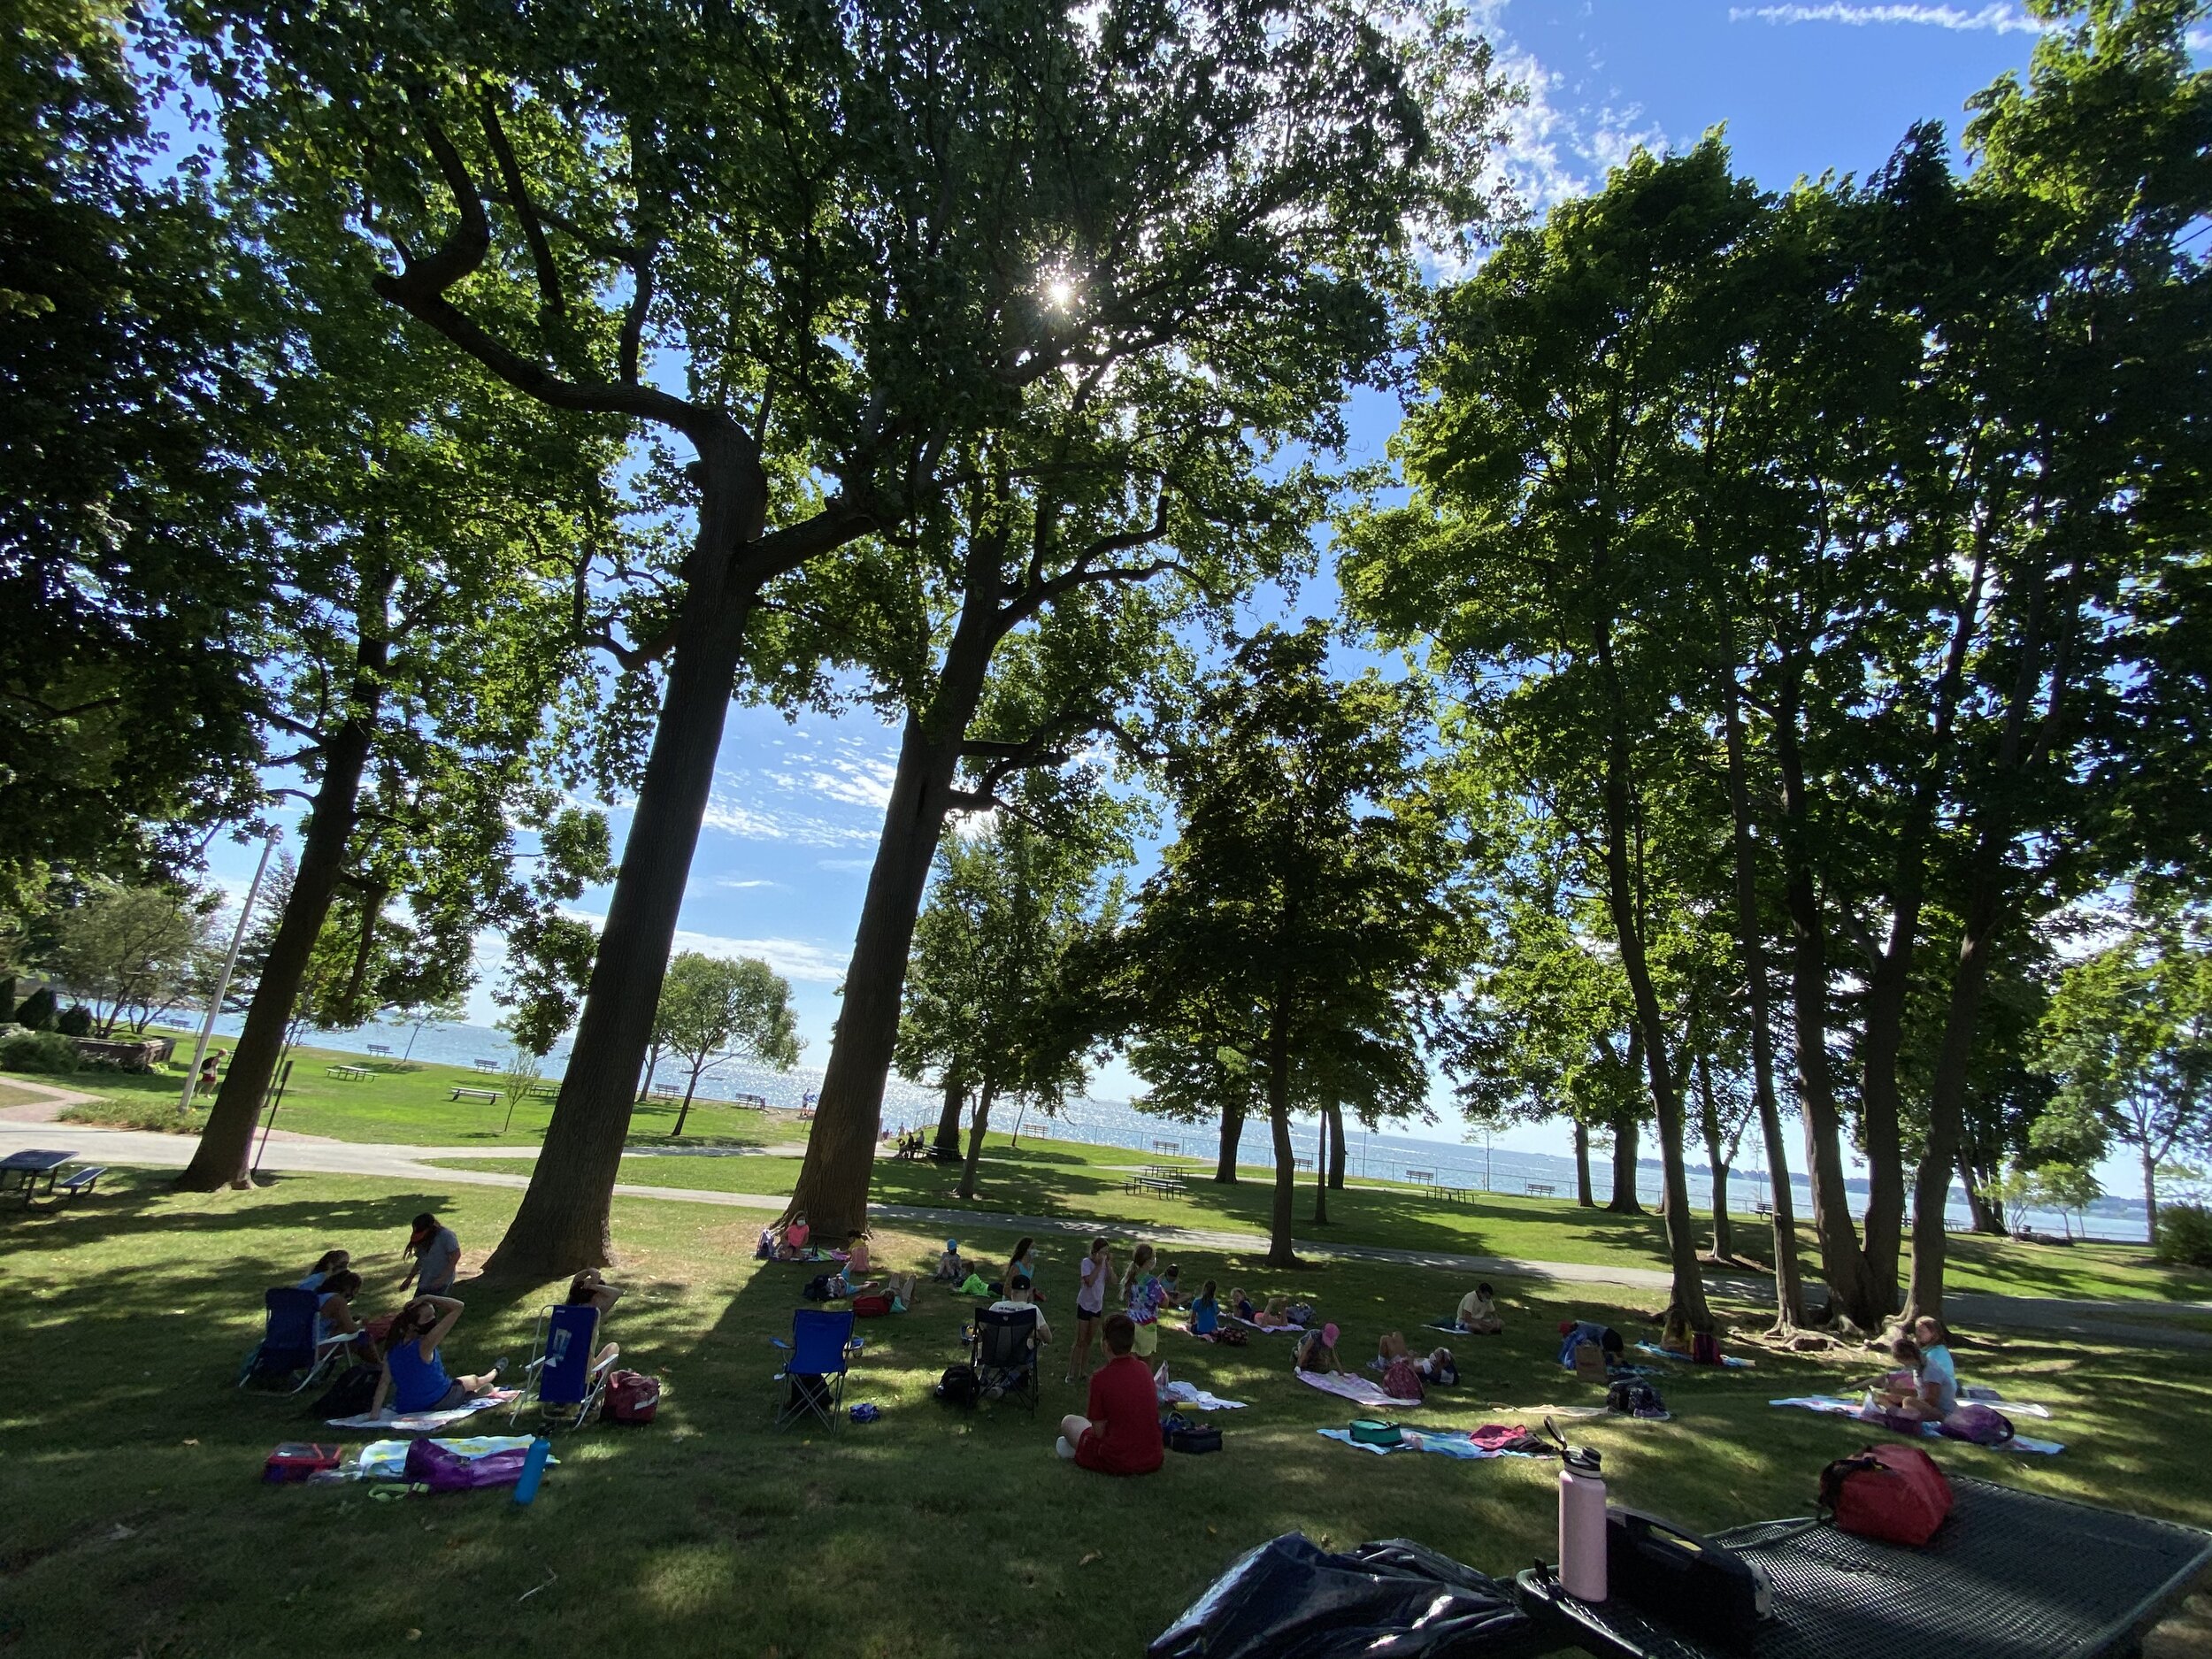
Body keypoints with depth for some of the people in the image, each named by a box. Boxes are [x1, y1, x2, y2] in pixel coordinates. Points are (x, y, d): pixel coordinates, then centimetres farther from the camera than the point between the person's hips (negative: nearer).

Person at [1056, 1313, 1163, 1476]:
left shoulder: (1101, 1378, -17)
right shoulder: (1145, 1369, -1)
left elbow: (1099, 1432, -10)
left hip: (1118, 1464, -4)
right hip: (1153, 1461, 4)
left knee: (1068, 1421, 16)